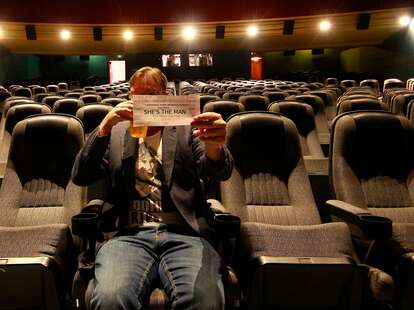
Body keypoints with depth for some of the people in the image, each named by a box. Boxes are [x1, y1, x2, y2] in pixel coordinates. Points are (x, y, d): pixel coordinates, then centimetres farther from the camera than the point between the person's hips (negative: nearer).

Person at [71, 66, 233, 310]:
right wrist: (104, 129, -8)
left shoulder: (186, 129, 16)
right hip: (129, 234, 1)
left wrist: (214, 147, -25)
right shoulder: (116, 132, 20)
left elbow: (220, 172, 1)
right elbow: (80, 177, 9)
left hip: (183, 234, 0)